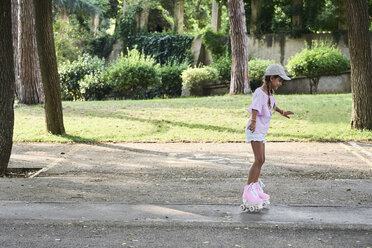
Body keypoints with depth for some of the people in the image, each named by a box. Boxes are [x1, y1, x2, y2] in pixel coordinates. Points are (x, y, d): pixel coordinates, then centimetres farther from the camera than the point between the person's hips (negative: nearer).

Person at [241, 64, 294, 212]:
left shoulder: (269, 93, 13)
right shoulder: (259, 93, -17)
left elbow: (273, 105, 34)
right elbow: (255, 108, -33)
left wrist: (282, 112, 47)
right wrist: (253, 121, -48)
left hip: (261, 131, 10)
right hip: (255, 130, -10)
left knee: (261, 160, 15)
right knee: (259, 160, -16)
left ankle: (255, 188, 27)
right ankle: (248, 191, -15)